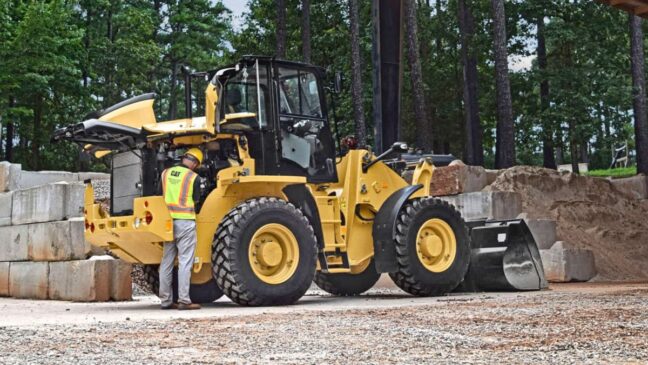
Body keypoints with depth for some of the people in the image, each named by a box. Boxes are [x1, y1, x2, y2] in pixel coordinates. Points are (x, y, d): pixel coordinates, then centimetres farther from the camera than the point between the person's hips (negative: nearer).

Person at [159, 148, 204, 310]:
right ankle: (184, 300, -5)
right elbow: (196, 204, 1)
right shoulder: (193, 177, -6)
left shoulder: (165, 173, 7)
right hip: (185, 222, -5)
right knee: (185, 262, -3)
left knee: (167, 261, 10)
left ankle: (166, 300, 12)